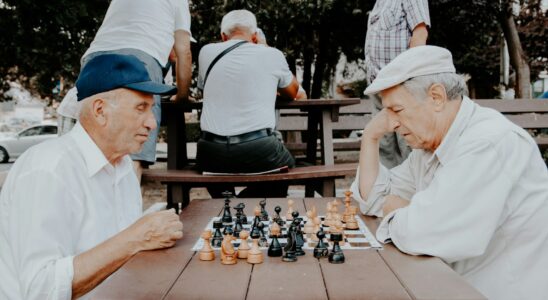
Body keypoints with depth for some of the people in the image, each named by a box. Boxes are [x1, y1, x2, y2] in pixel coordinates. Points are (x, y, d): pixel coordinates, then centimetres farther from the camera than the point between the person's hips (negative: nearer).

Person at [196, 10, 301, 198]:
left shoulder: (207, 52, 7)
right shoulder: (273, 55, 3)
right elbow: (292, 93, 20)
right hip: (258, 152, -2)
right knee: (287, 164, 30)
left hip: (211, 154, 2)